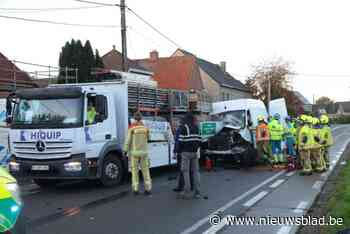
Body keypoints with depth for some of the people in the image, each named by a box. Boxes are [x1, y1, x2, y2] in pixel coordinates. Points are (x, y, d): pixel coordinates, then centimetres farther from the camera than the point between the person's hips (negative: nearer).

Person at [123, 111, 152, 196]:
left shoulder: (131, 128, -8)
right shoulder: (145, 128, 1)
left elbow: (128, 140, -11)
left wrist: (125, 151, -4)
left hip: (134, 152, -2)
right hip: (143, 152, 2)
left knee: (135, 171, 6)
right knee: (145, 171, 7)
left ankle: (135, 190, 4)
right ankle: (148, 189, 4)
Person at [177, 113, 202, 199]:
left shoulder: (184, 127, -6)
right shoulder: (196, 128, 11)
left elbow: (181, 141, -9)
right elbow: (199, 140, 10)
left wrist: (179, 150, 3)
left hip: (186, 152, -5)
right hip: (195, 152, 5)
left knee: (186, 171, -1)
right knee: (195, 171, 8)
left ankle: (187, 192, -3)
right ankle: (197, 192, 9)